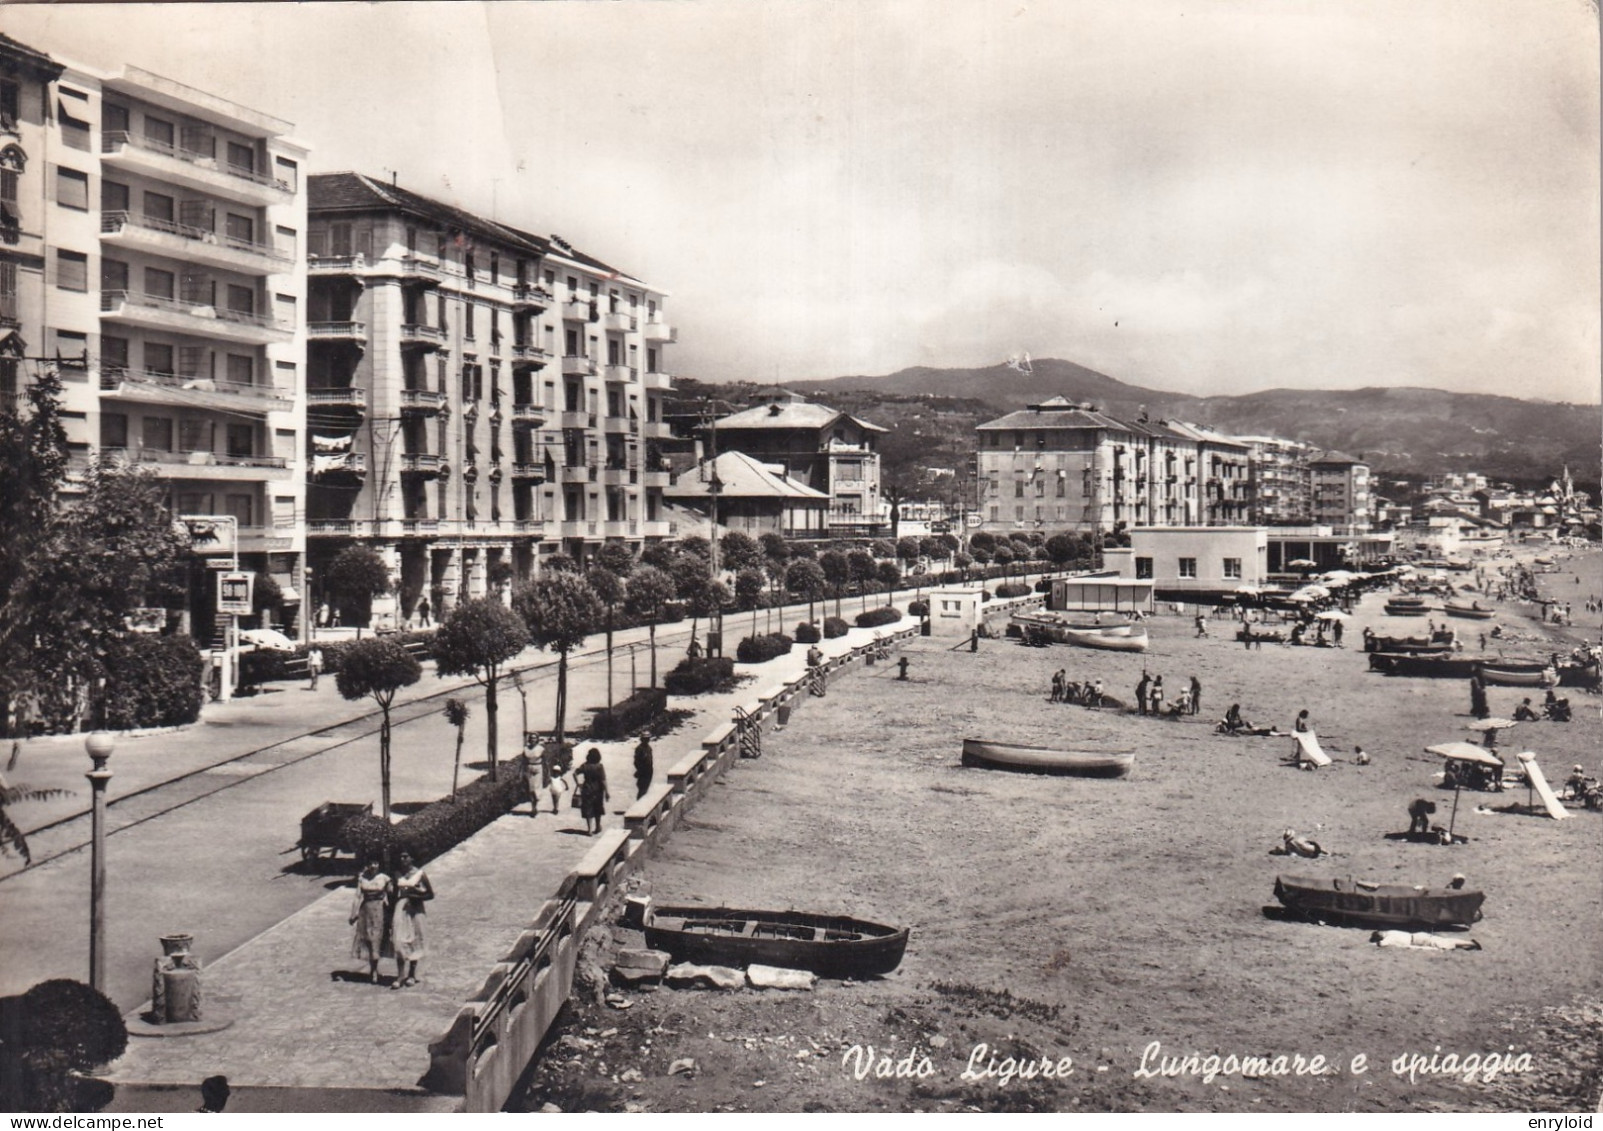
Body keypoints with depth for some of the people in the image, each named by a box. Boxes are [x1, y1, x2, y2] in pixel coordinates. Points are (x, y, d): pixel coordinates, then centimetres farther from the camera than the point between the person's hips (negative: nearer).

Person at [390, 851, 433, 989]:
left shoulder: (420, 874, -1)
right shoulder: (398, 875, 8)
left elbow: (430, 894, 2)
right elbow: (394, 895, 13)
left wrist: (417, 897, -14)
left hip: (415, 910, -2)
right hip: (401, 909, 2)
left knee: (414, 941, 6)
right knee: (399, 942, -9)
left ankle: (412, 975, 18)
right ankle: (400, 976, -9)